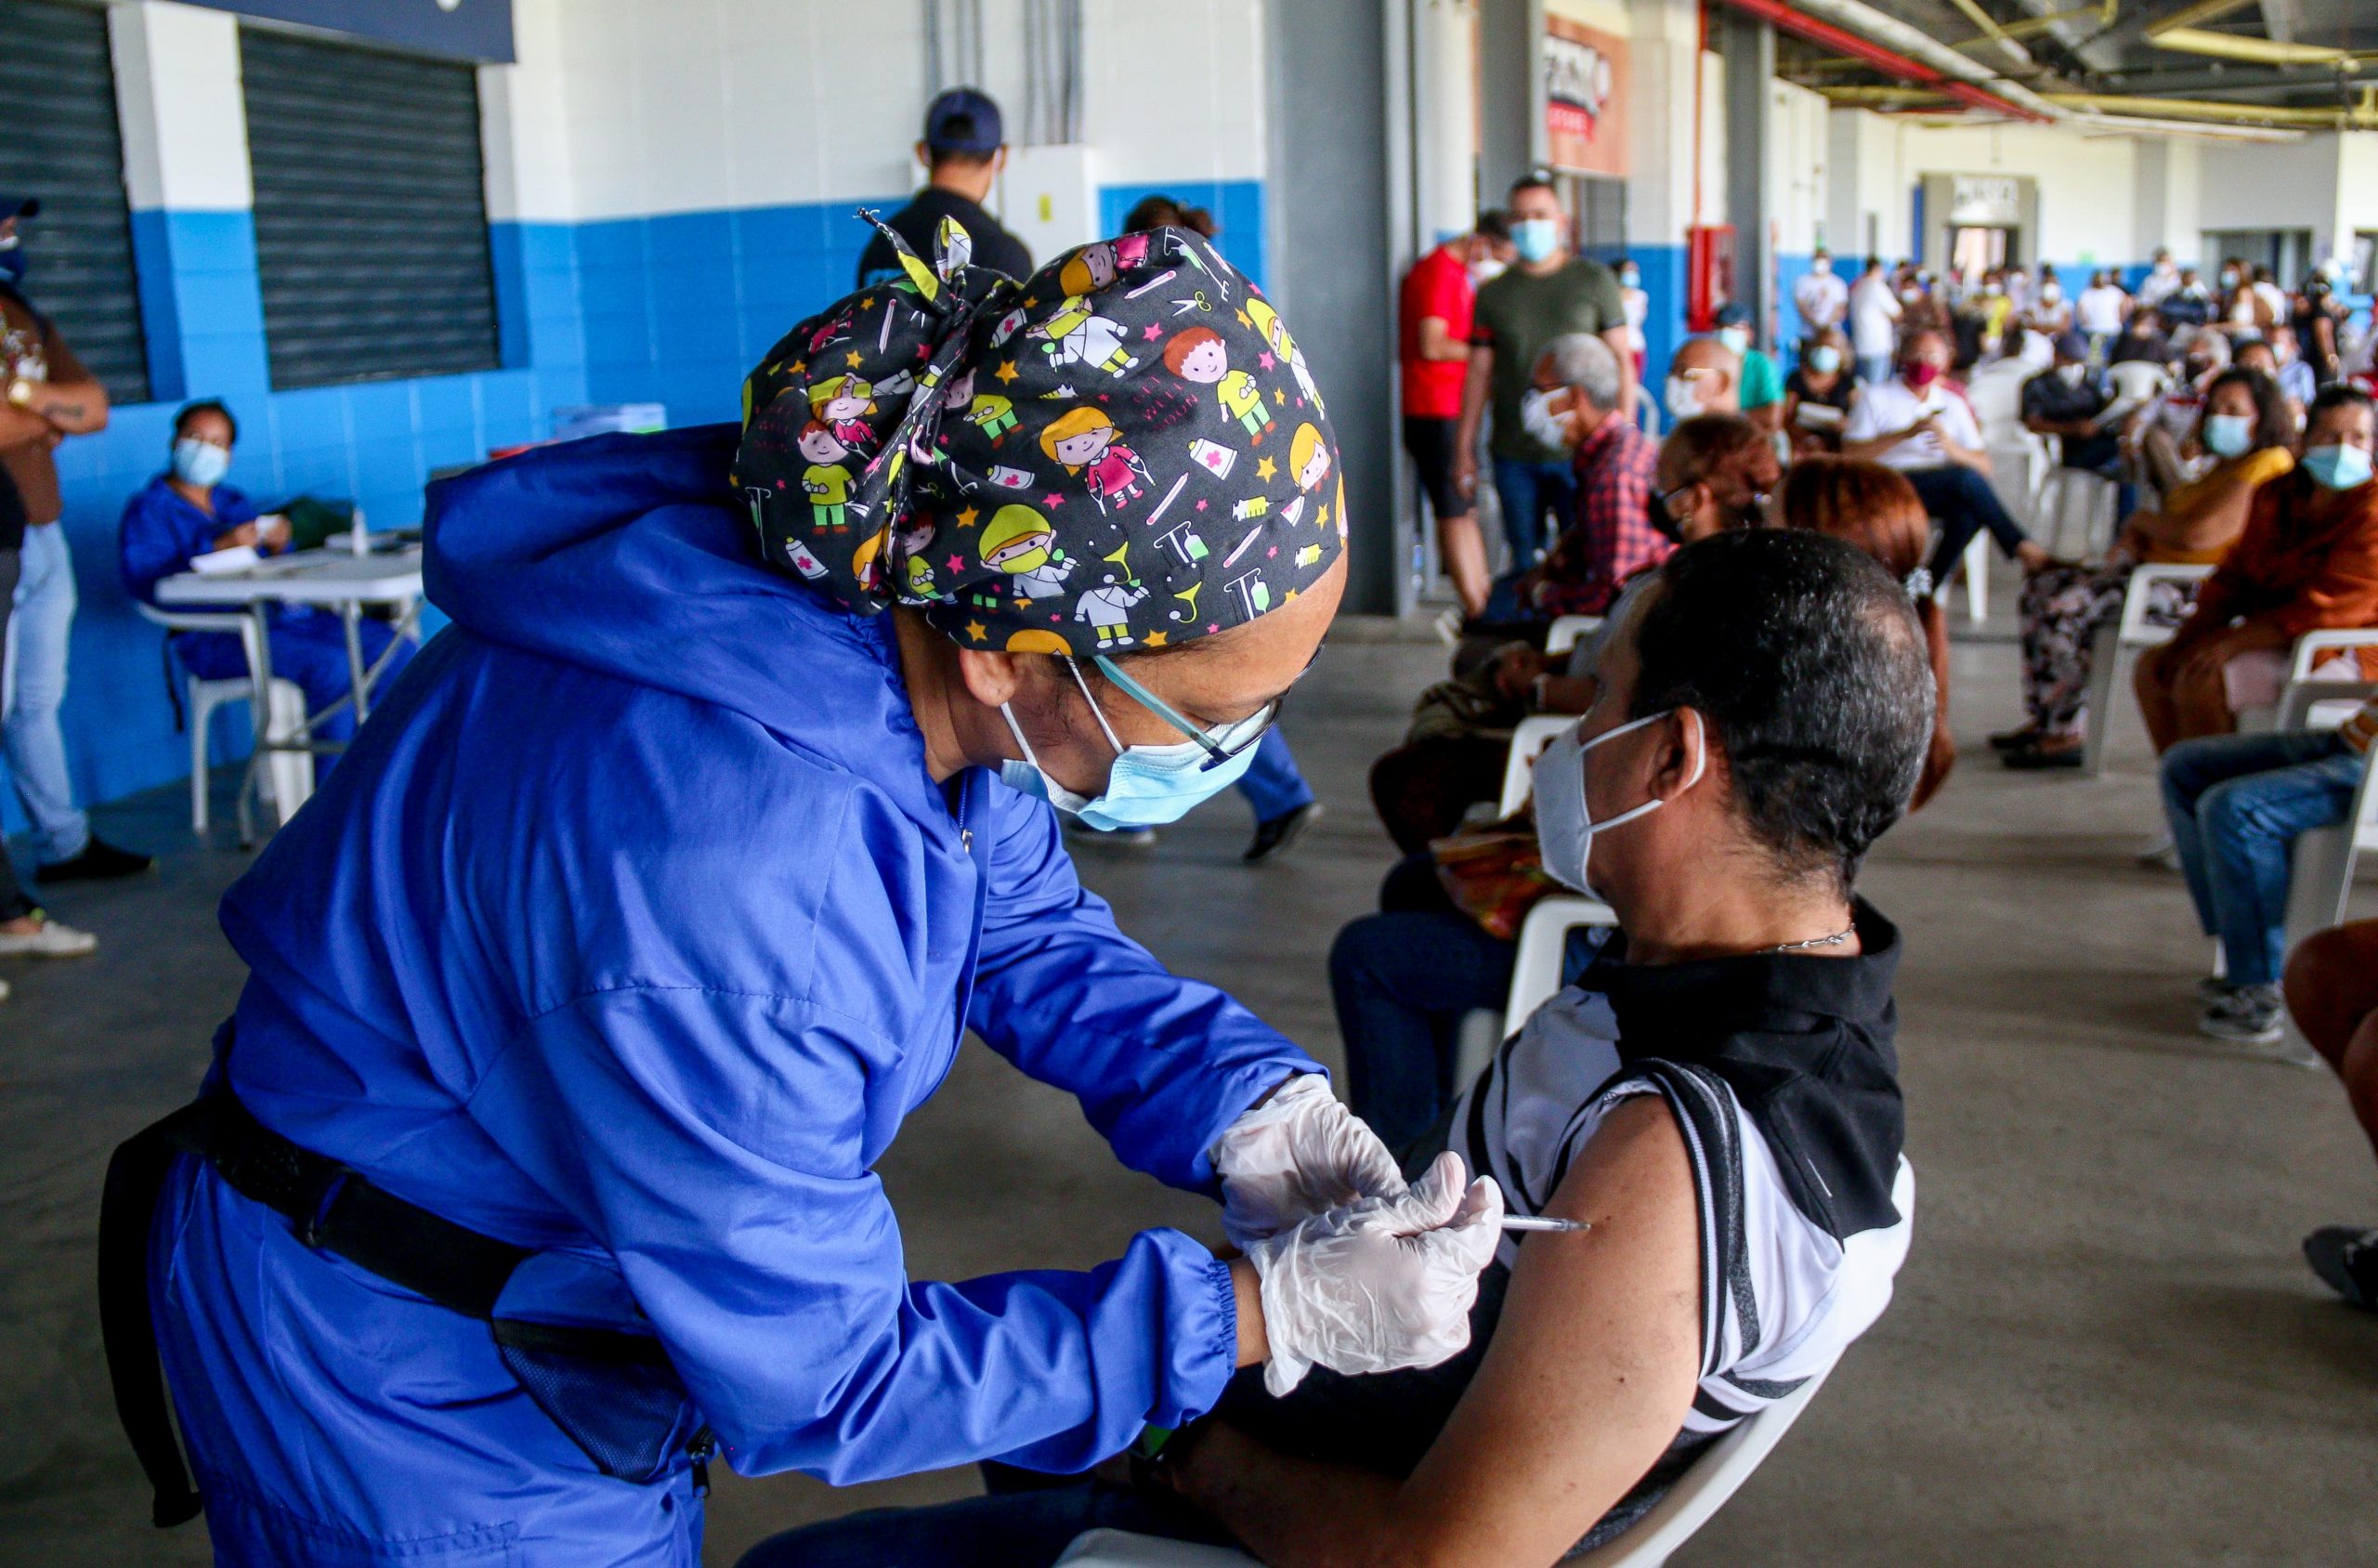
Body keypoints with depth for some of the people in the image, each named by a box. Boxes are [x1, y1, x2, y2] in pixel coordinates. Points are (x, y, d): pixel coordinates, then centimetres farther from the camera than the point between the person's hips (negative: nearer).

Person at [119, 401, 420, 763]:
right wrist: (219, 549, -18)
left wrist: (278, 547, -1)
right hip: (217, 637, -7)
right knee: (332, 666, -31)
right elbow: (143, 581, -12)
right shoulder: (149, 510, 4)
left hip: (283, 615, 7)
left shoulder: (235, 503, 25)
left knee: (397, 649, -9)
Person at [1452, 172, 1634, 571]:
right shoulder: (1493, 294, 10)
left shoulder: (1594, 280, 4)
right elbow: (1479, 374, 10)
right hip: (1514, 456, 2)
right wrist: (1464, 448, 6)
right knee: (1525, 563, 5)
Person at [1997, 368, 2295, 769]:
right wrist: (2130, 542, -1)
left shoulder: (2267, 466, -13)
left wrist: (2144, 521, -4)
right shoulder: (2225, 466, 21)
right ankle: (2041, 719, 3)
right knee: (2042, 585, 6)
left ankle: (2066, 734, -16)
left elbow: (2198, 534, -24)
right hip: (2157, 571, 11)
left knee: (2064, 608, -24)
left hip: (2198, 591, -11)